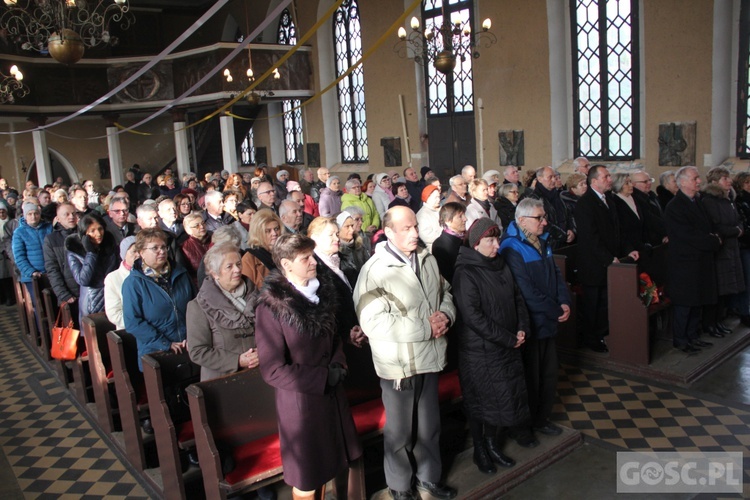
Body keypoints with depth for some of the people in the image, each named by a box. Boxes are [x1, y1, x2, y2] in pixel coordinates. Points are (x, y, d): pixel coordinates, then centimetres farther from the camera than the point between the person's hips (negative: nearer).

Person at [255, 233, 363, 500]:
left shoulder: (322, 292, -1)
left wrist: (338, 366, -6)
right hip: (300, 399, -6)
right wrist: (323, 378, -18)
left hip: (331, 393, 6)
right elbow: (273, 370, -20)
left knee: (325, 467, 21)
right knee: (306, 478, 13)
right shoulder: (272, 307, -20)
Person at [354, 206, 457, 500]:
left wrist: (446, 315, -9)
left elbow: (445, 292, 15)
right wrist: (426, 328, -23)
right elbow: (373, 322, -27)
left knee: (429, 425, 22)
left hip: (429, 357, 6)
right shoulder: (374, 271, -20)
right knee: (400, 431, 14)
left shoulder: (427, 260, 2)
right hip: (399, 364, -6)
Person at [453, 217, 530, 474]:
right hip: (479, 350, -6)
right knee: (481, 402, 8)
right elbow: (473, 316, -21)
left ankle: (493, 444, 33)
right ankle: (480, 450, 28)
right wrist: (509, 339, -17)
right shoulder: (465, 273, -16)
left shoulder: (501, 266, 6)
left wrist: (522, 328, -4)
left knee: (508, 397, 12)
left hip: (508, 347, 7)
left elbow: (517, 298, 12)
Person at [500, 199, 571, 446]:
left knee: (550, 373, 17)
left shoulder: (542, 243, 10)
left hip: (548, 323, 8)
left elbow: (556, 274, 12)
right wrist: (555, 311, -17)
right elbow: (526, 291, -22)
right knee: (530, 377, 5)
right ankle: (523, 426, 24)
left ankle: (541, 418, 36)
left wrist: (564, 302, -5)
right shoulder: (512, 249, -18)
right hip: (529, 324, -8)